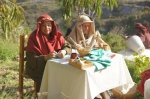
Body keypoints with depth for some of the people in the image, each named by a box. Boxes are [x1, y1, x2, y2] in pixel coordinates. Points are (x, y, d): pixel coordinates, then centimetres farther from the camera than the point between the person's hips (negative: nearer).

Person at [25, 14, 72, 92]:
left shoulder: (57, 35, 1)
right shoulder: (34, 37, -13)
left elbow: (68, 46, 5)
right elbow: (31, 60, -17)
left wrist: (64, 51, -18)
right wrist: (46, 57, -32)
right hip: (38, 68, -4)